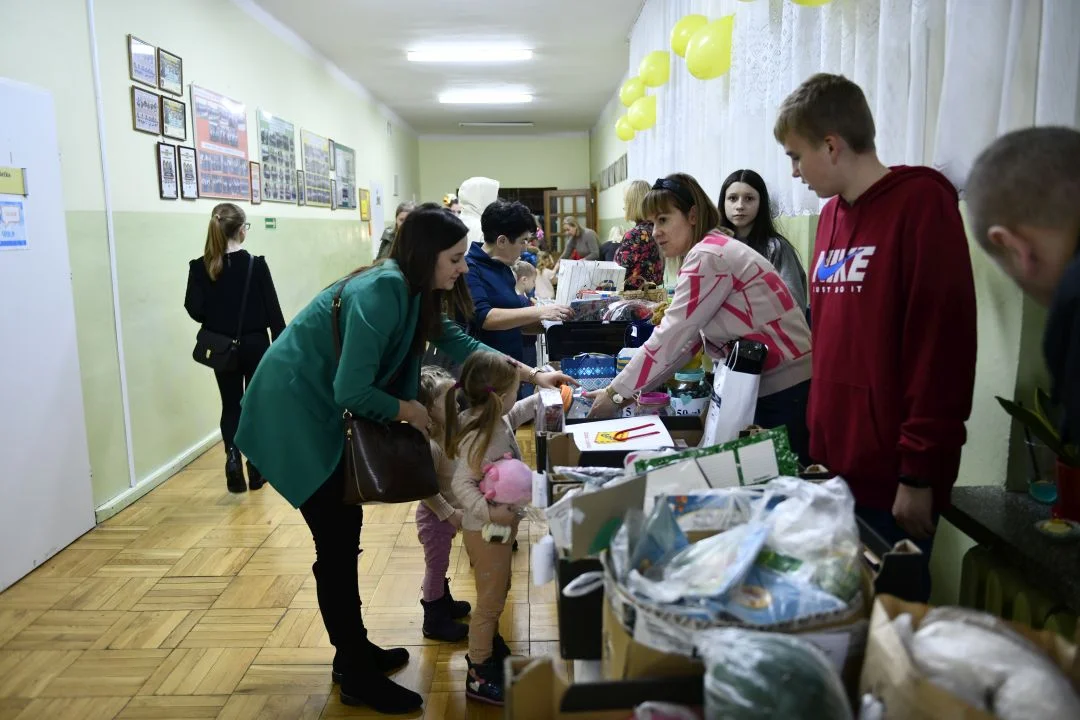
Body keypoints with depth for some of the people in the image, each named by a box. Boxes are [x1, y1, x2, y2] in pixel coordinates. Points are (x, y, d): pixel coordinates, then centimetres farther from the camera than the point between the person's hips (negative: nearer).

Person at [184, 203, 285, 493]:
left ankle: (232, 457, -5)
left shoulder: (200, 267, -5)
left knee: (231, 406, 15)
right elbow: (273, 310, -9)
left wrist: (216, 320, 13)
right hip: (255, 346, -2)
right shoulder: (256, 264, -12)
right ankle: (255, 467, 17)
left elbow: (195, 310, -8)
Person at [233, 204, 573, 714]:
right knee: (336, 545, -3)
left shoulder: (412, 290, 2)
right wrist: (408, 411, -12)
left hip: (319, 410, 9)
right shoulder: (381, 292, -27)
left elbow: (457, 343, 10)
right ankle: (358, 678, 12)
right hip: (293, 412, -9)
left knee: (346, 533, 15)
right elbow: (352, 391, -29)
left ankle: (353, 651, 30)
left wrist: (532, 376, 8)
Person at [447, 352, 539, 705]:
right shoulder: (478, 437, -31)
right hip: (486, 530, -9)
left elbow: (520, 412, 20)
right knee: (490, 600, 5)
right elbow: (462, 484, -34)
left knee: (499, 592, 26)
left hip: (500, 526, 10)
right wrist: (489, 512, -45)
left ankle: (486, 645, 48)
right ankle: (479, 676, 21)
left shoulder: (499, 420, -3)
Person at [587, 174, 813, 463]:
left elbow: (670, 337, -21)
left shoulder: (708, 256, -18)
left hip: (786, 388, -9)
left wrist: (616, 393, -13)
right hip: (765, 385, 9)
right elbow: (686, 339, 9)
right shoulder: (711, 251, 12)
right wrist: (629, 389, 2)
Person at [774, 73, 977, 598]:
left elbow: (943, 346, -16)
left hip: (892, 479, -7)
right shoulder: (832, 214, 12)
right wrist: (819, 437, 15)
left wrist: (920, 475, -15)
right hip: (833, 465, 7)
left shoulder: (921, 204, -10)